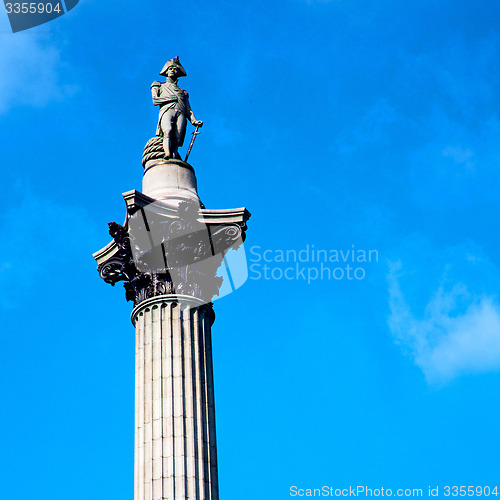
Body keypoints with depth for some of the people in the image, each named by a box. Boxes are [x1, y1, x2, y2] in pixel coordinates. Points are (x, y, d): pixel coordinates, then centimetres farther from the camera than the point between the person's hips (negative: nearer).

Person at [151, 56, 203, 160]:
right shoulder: (159, 86, 32)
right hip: (167, 111, -2)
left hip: (181, 113, 2)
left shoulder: (183, 92, 36)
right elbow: (155, 100, 14)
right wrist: (172, 99, 7)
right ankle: (167, 155, -57)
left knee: (177, 140, -24)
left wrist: (194, 120, 4)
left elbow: (188, 109, 22)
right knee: (168, 132, -35)